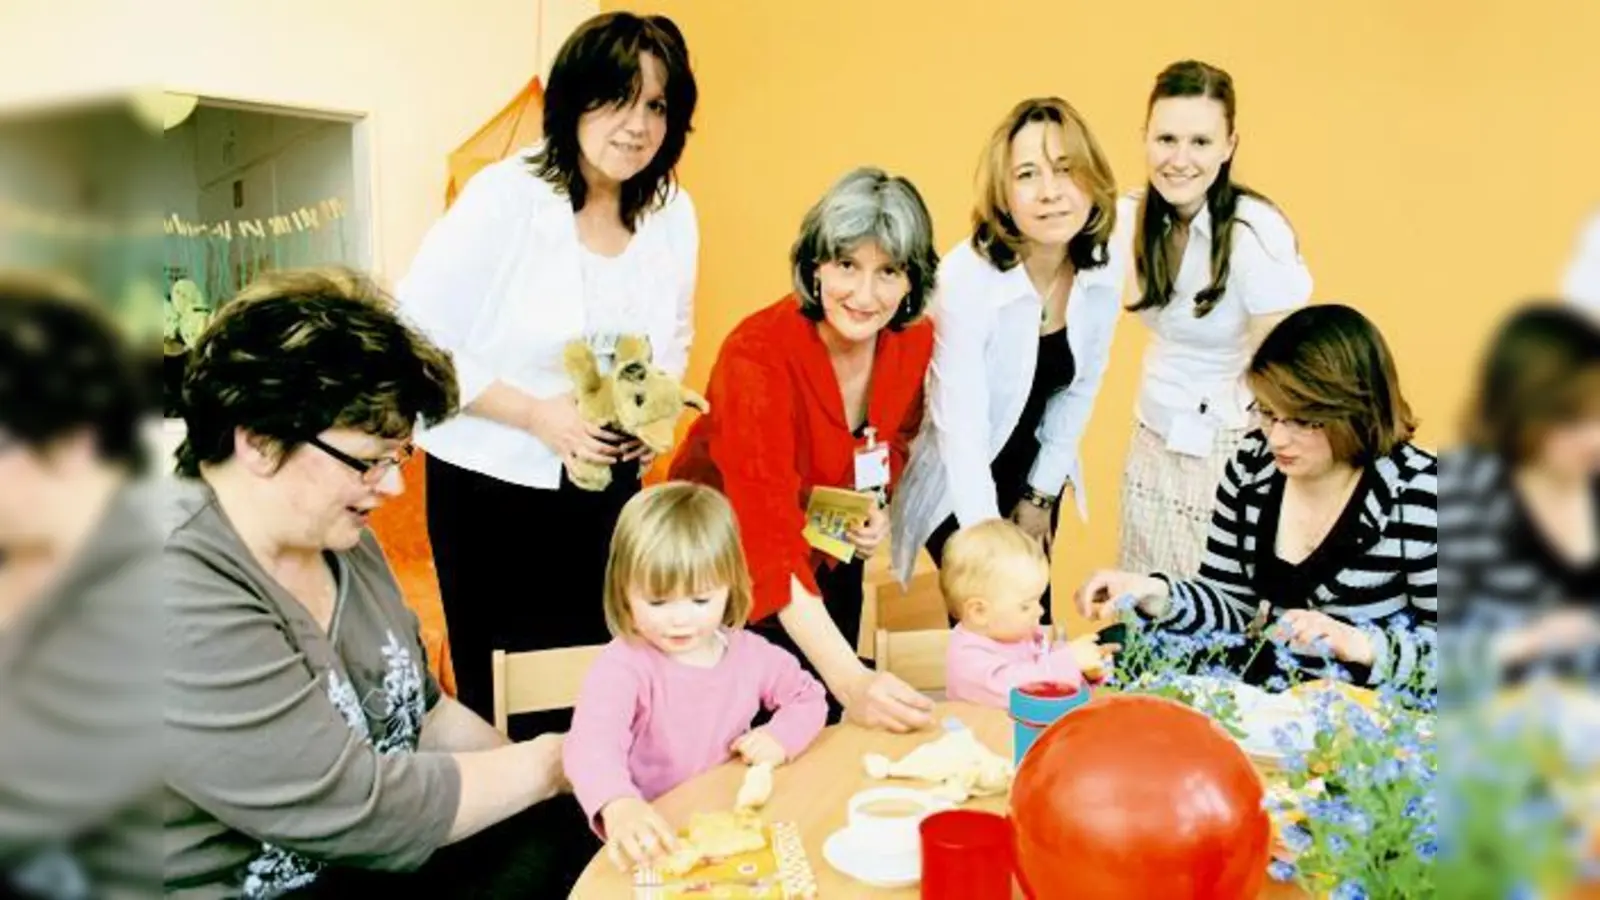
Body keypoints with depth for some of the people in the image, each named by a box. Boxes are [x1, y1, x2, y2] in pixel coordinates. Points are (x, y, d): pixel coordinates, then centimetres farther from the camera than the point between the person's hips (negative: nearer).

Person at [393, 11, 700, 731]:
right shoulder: (503, 198, -14)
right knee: (501, 699, 7)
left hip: (609, 489, 4)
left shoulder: (673, 213, 0)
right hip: (490, 488, -4)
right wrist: (536, 413, -20)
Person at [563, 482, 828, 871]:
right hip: (654, 837, -3)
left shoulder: (749, 652, 0)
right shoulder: (623, 666, -18)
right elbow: (592, 742, -36)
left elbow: (807, 696, 15)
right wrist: (618, 805, -55)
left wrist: (781, 738, -6)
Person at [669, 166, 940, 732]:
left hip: (830, 564, 5)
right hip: (730, 563, -5)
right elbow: (769, 544, -38)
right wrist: (851, 680, -47)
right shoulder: (758, 356, -32)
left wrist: (880, 509, -12)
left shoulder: (915, 343, -13)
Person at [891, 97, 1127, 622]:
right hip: (957, 482, -5)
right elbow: (961, 430, -30)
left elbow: (1081, 389, 0)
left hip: (1033, 469, 5)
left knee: (1035, 617, 15)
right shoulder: (966, 278, -31)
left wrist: (1042, 494, 3)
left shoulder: (1107, 268, -14)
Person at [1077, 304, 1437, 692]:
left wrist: (1360, 644, -25)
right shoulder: (1252, 466, -1)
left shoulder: (1420, 497, -16)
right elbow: (1233, 606, 4)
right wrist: (1156, 594, -13)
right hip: (1255, 696, 4)